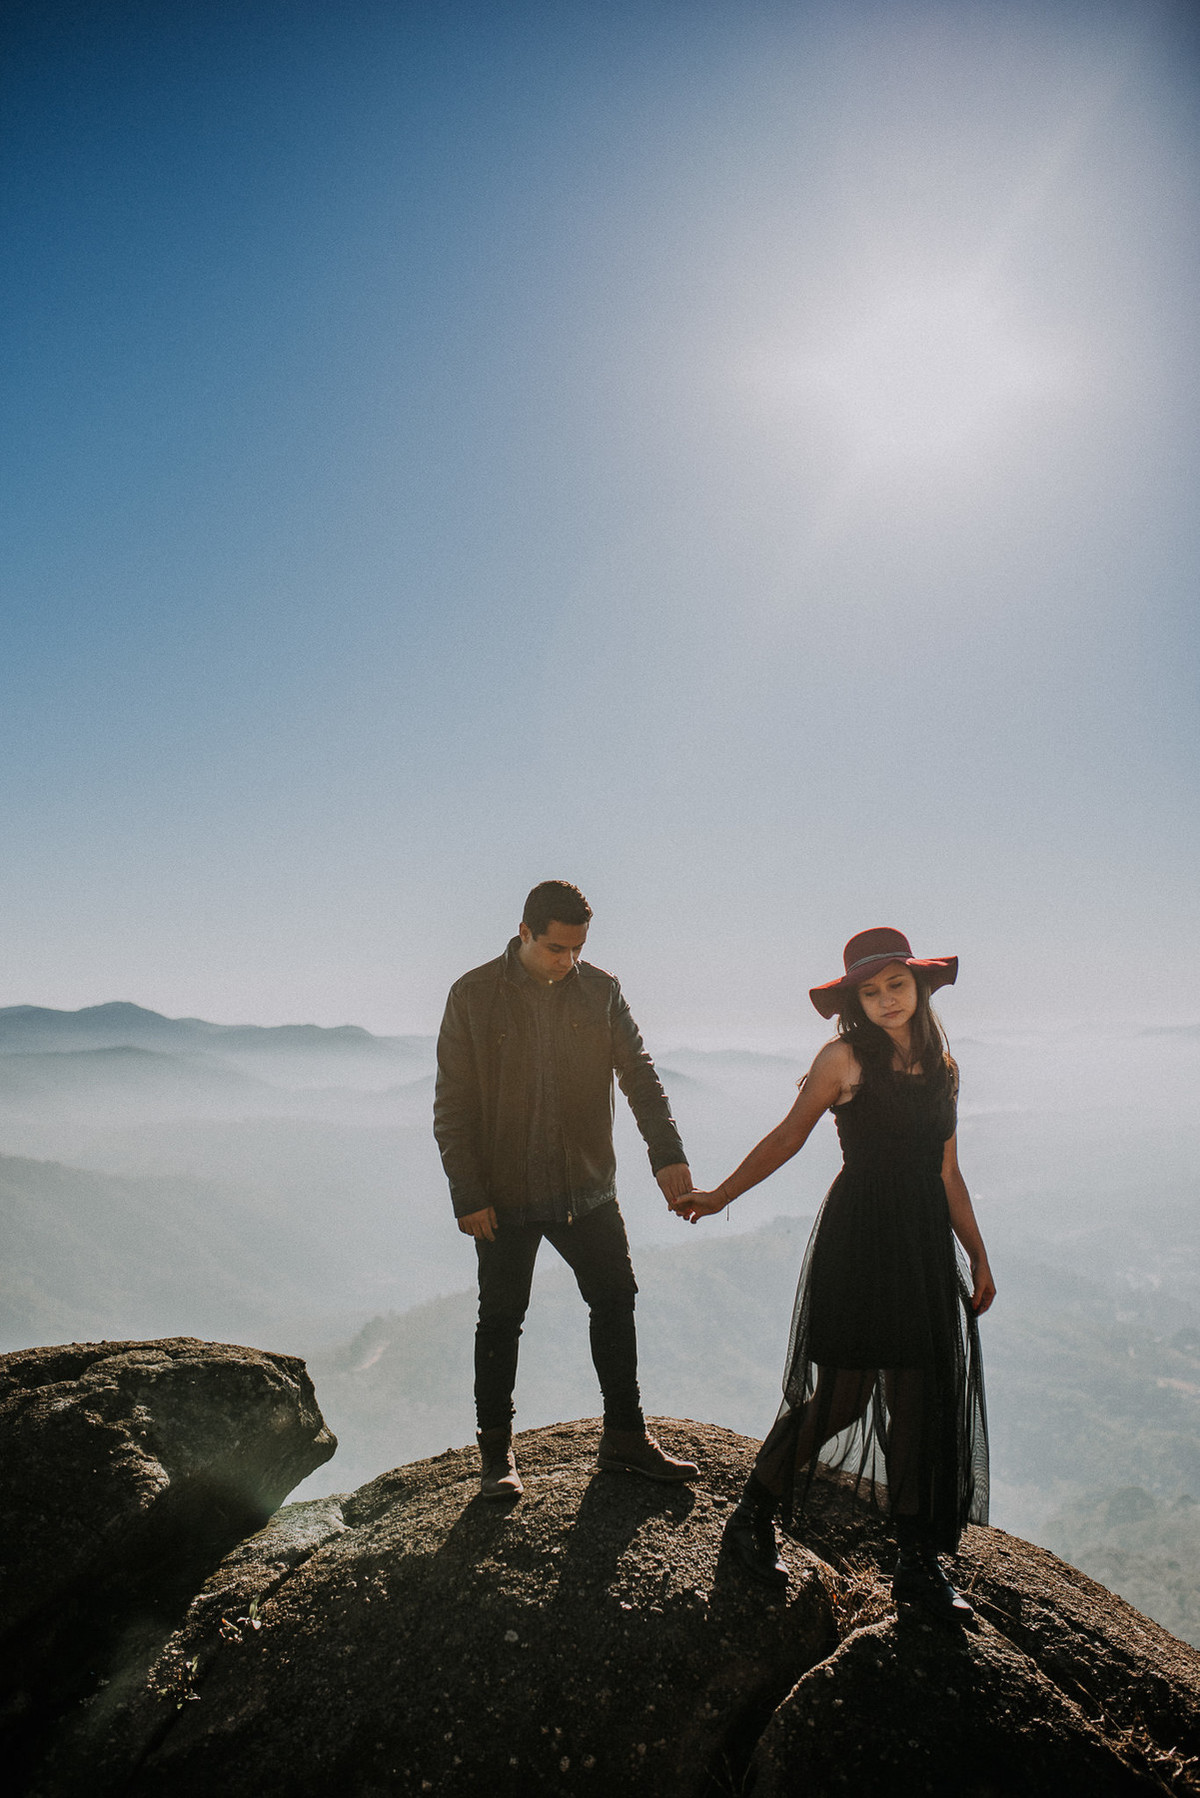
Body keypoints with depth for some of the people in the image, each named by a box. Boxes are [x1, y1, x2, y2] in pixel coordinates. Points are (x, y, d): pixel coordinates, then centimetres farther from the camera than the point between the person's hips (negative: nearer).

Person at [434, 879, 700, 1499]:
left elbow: (639, 1075, -1)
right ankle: (495, 1452, 26)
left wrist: (666, 1153, -15)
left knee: (615, 1303, 10)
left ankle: (624, 1436, 28)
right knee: (501, 1321, 8)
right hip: (505, 1194, -3)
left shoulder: (600, 990, 0)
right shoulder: (473, 995, -8)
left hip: (588, 1188, 3)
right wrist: (468, 1195, -11)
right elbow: (452, 1106, -7)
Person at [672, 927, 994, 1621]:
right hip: (858, 1236, -5)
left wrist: (979, 1257, 18)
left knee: (922, 1401, 9)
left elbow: (947, 1174, 16)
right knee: (841, 1396, -2)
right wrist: (719, 1196, 3)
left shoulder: (942, 1066, 10)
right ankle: (752, 1519, 18)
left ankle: (920, 1563, 24)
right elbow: (788, 1138, 1)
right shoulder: (846, 1058, -6)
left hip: (926, 1246, 5)